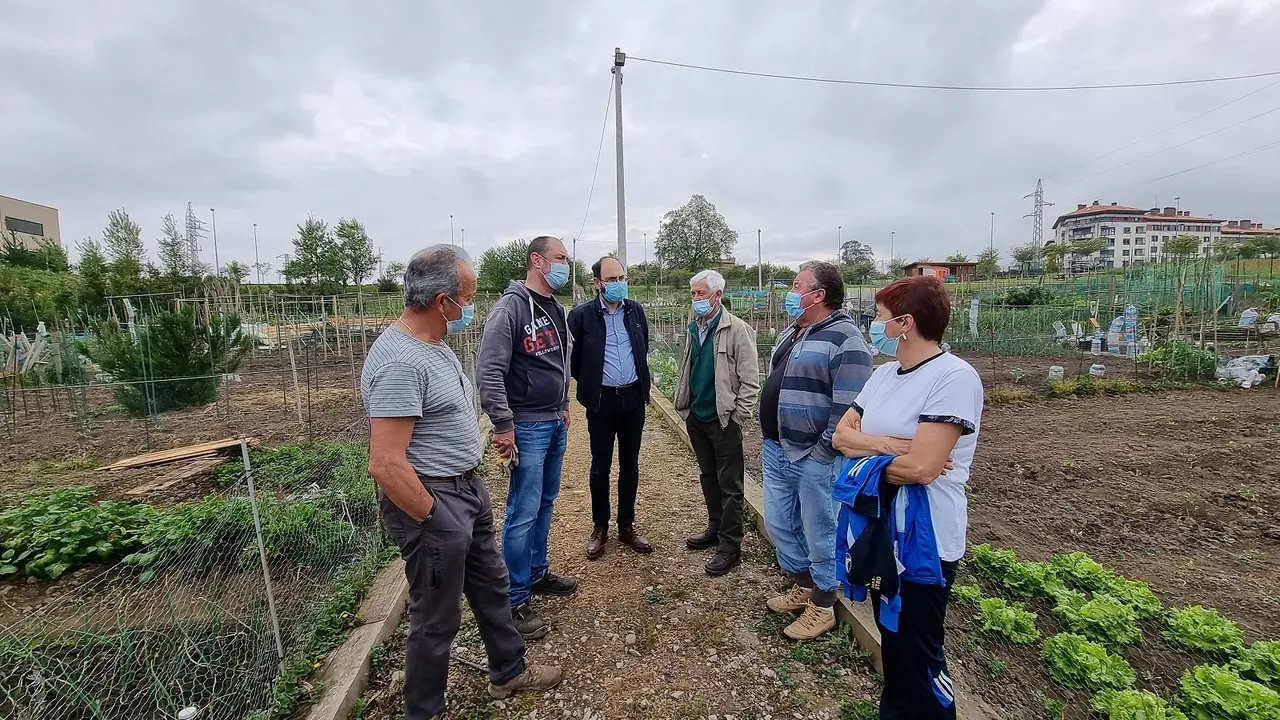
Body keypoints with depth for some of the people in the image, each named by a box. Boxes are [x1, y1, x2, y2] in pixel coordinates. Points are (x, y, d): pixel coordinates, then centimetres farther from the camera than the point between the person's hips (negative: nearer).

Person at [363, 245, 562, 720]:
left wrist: (469, 490, 17)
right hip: (432, 502, -9)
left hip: (468, 489, 10)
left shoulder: (433, 344, 6)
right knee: (437, 619, 11)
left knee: (491, 585, 23)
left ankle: (509, 672, 45)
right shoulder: (400, 361, -26)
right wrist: (435, 520, -17)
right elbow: (385, 466, -29)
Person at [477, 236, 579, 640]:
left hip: (556, 423, 8)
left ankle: (538, 573, 36)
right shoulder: (512, 307, -16)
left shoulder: (557, 310, 12)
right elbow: (488, 370, -20)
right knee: (523, 512, 0)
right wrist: (503, 425, -19)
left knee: (545, 503, 18)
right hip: (527, 426, -8)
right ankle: (515, 600, 16)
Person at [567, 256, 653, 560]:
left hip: (633, 398, 3)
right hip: (602, 401, -3)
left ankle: (626, 526, 29)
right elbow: (574, 359, 0)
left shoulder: (636, 310, 3)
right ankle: (600, 528, 27)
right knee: (600, 467, 9)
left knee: (630, 465, 13)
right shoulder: (582, 315, -10)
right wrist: (589, 385, 7)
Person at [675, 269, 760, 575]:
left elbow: (750, 379, -13)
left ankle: (730, 546, 15)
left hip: (724, 420, -7)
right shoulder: (694, 328, 9)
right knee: (708, 477, 19)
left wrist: (738, 416, -14)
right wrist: (684, 404, 12)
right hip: (697, 418, 7)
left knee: (729, 484, 3)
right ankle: (715, 529, 36)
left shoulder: (736, 329, -12)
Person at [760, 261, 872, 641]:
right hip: (777, 452, 9)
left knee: (820, 534, 10)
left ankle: (822, 608, 31)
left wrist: (821, 451, -18)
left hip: (815, 459, -9)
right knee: (779, 524, 19)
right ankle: (803, 586, 42)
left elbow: (849, 407, -22)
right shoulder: (791, 334, 12)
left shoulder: (844, 339, -17)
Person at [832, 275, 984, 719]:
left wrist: (864, 453, -11)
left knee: (917, 654, 11)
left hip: (922, 540, -8)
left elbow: (919, 467, -27)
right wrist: (883, 444, -17)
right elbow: (842, 433, 1)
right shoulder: (884, 373, 4)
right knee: (891, 637, 25)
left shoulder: (955, 377, -20)